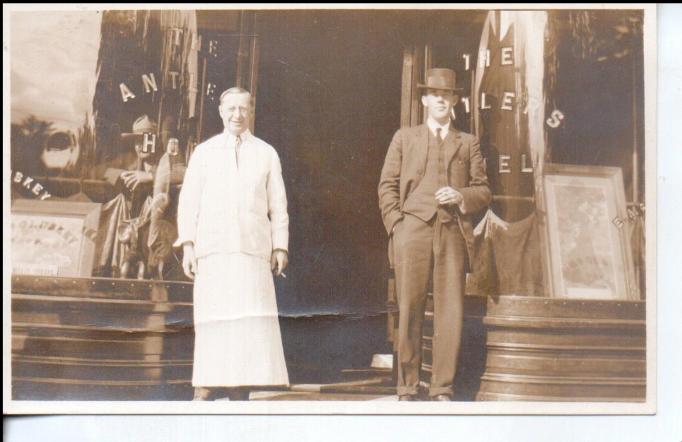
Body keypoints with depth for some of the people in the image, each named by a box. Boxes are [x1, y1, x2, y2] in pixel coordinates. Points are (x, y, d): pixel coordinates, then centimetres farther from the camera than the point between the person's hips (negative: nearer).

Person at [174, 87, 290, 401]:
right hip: (211, 248, 0)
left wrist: (280, 246, 4)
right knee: (211, 319, -3)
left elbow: (278, 205, 12)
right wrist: (187, 244, -1)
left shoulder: (266, 154, 15)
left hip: (253, 249, 0)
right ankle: (204, 389, 1)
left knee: (252, 320, -7)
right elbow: (189, 201, 9)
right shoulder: (204, 152, 15)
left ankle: (240, 390, -4)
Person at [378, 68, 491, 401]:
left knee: (450, 311, -4)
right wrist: (396, 225, -2)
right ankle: (407, 389, 2)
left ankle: (442, 389, 2)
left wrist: (461, 195, -6)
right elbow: (387, 186, 12)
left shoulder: (468, 143, 19)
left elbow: (483, 191, 15)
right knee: (409, 310, -4)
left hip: (453, 235, 1)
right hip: (413, 233, -1)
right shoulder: (404, 138, 18)